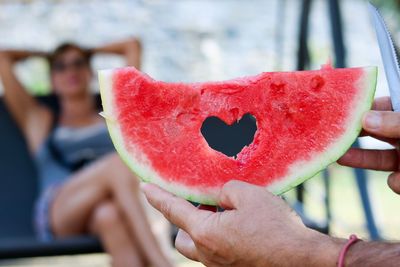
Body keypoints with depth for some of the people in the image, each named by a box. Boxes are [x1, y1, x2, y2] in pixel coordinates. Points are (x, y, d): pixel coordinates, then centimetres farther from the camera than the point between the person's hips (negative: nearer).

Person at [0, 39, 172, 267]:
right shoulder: (38, 120, 28)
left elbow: (133, 46, 33)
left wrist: (87, 51, 44)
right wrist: (47, 55, 42)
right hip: (57, 214, -2)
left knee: (108, 215, -38)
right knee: (117, 164, -33)